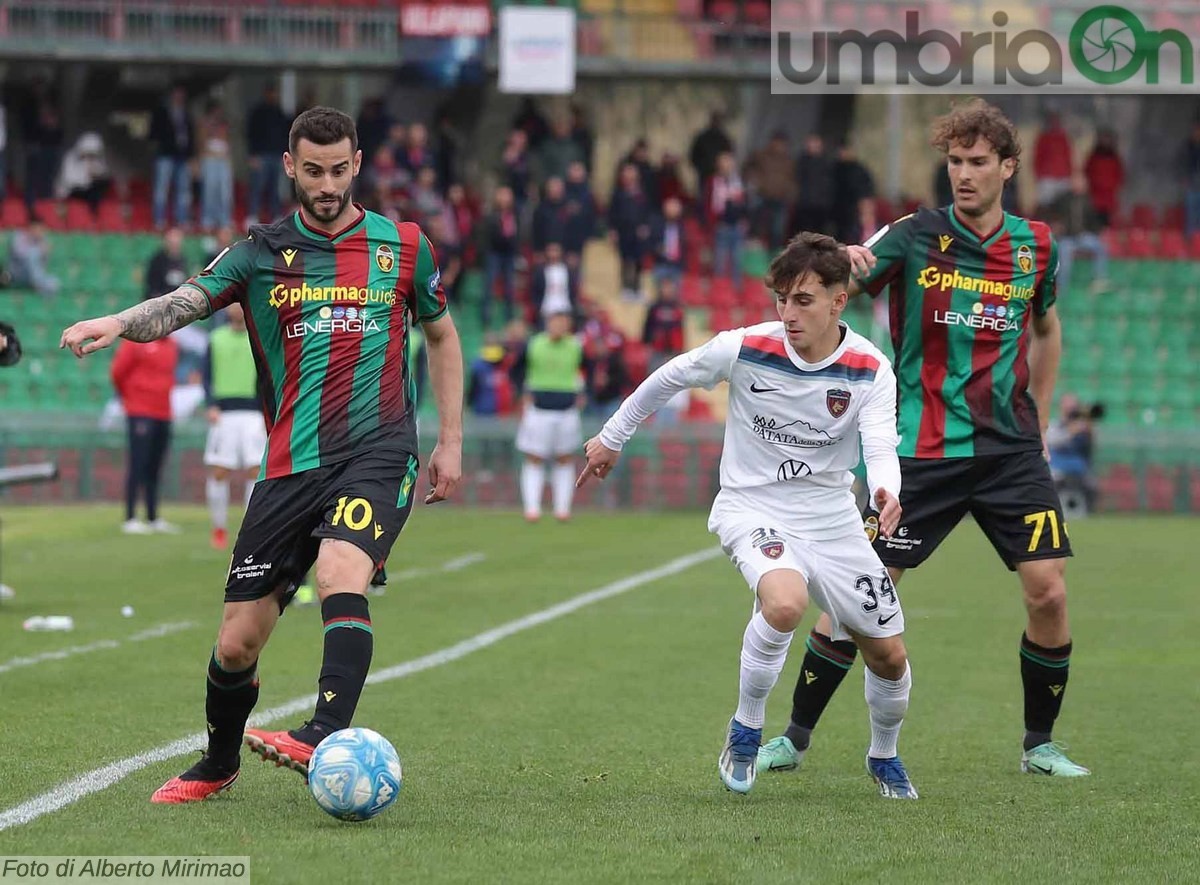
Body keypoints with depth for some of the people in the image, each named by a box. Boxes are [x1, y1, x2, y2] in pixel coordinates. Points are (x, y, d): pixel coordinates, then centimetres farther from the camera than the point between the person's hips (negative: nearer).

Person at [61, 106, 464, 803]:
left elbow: (442, 334, 21)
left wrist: (451, 440, 15)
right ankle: (217, 766, 28)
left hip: (379, 453, -2)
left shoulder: (404, 247, 6)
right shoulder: (262, 253, 4)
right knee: (239, 640, 2)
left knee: (341, 576, -32)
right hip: (290, 465, 2)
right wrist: (119, 322, -32)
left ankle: (324, 739, -44)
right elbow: (183, 304, -11)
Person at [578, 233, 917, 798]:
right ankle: (745, 730, -12)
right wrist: (612, 437, 11)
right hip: (752, 508, -3)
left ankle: (884, 756, 39)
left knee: (889, 655, 7)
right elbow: (669, 378, 0)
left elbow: (881, 449, -26)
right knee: (785, 602, -35)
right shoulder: (745, 349, -17)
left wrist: (886, 493, -49)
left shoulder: (871, 370, -14)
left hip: (832, 518, 3)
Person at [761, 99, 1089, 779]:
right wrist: (844, 260, -42)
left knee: (1049, 593, -7)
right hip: (924, 452, -2)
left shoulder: (1036, 246, 4)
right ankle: (796, 736, 12)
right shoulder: (916, 236, -7)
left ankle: (1040, 743, 12)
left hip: (1011, 450, 2)